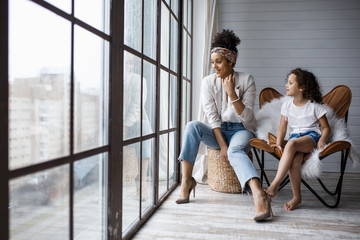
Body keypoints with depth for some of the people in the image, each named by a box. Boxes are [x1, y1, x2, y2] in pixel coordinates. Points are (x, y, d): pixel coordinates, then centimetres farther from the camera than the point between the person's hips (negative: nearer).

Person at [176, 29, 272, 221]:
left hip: (240, 130, -2)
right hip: (216, 132, 2)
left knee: (235, 150, -37)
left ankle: (259, 195, -54)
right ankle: (186, 180, -28)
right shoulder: (208, 82, 1)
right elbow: (212, 116, -8)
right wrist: (222, 145, -19)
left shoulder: (246, 80, -4)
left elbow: (247, 117, -10)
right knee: (192, 126, -29)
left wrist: (231, 93, -21)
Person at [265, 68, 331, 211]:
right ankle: (296, 196, -23)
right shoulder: (287, 105, 13)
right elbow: (282, 128, 11)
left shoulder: (315, 106, 3)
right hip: (295, 136, 3)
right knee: (295, 159, -34)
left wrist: (322, 140, -15)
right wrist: (278, 143, -6)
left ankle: (275, 184, -40)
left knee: (291, 144, -38)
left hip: (312, 136, -3)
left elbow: (326, 128, 6)